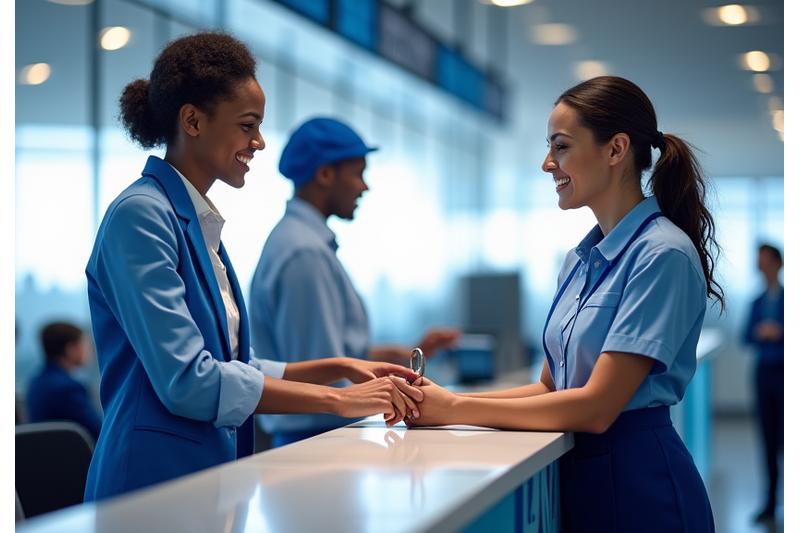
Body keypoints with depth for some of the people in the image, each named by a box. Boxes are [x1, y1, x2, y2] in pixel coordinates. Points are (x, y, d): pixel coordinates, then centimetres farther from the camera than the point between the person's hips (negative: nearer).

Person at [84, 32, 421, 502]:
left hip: (212, 470, 9)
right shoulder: (141, 216, -14)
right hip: (156, 476, -9)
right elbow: (188, 381, -22)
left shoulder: (200, 223, 12)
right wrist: (339, 400, -18)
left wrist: (342, 368, 4)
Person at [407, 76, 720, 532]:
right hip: (579, 473, 7)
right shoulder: (580, 259, 10)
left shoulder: (663, 255, -16)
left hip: (638, 488, -7)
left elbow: (596, 407, -20)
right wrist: (443, 400, -4)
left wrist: (454, 409, -16)